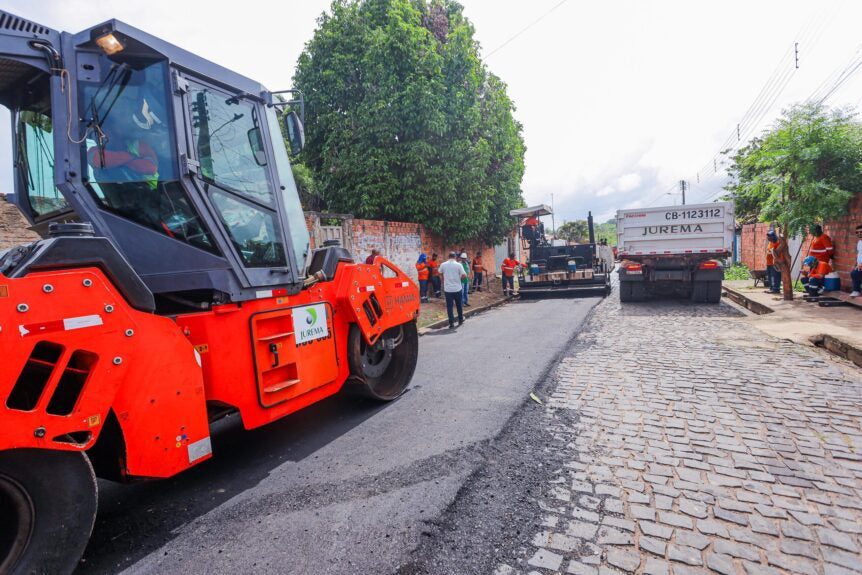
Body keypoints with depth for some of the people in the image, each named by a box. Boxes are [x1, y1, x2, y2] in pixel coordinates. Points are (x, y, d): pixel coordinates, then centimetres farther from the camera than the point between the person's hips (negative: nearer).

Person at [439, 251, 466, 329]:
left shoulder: (443, 264, -2)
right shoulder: (458, 265, -7)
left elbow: (440, 274, 12)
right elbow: (464, 275, -11)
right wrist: (459, 278, 9)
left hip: (448, 289, 0)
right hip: (457, 288, 0)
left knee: (449, 306, 4)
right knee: (459, 305, 18)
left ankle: (451, 323, 0)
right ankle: (460, 320, 31)